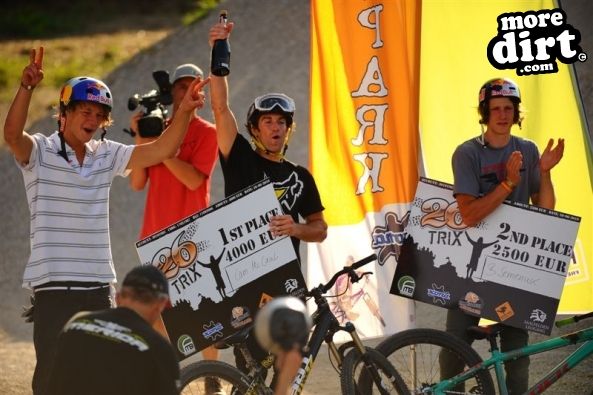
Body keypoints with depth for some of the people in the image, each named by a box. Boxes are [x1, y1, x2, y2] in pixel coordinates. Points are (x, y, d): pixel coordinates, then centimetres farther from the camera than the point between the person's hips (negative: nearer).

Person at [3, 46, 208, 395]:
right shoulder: (40, 152, -5)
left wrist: (184, 110, -14)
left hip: (98, 285, 5)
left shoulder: (107, 156, 10)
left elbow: (162, 150, 2)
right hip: (54, 286, -5)